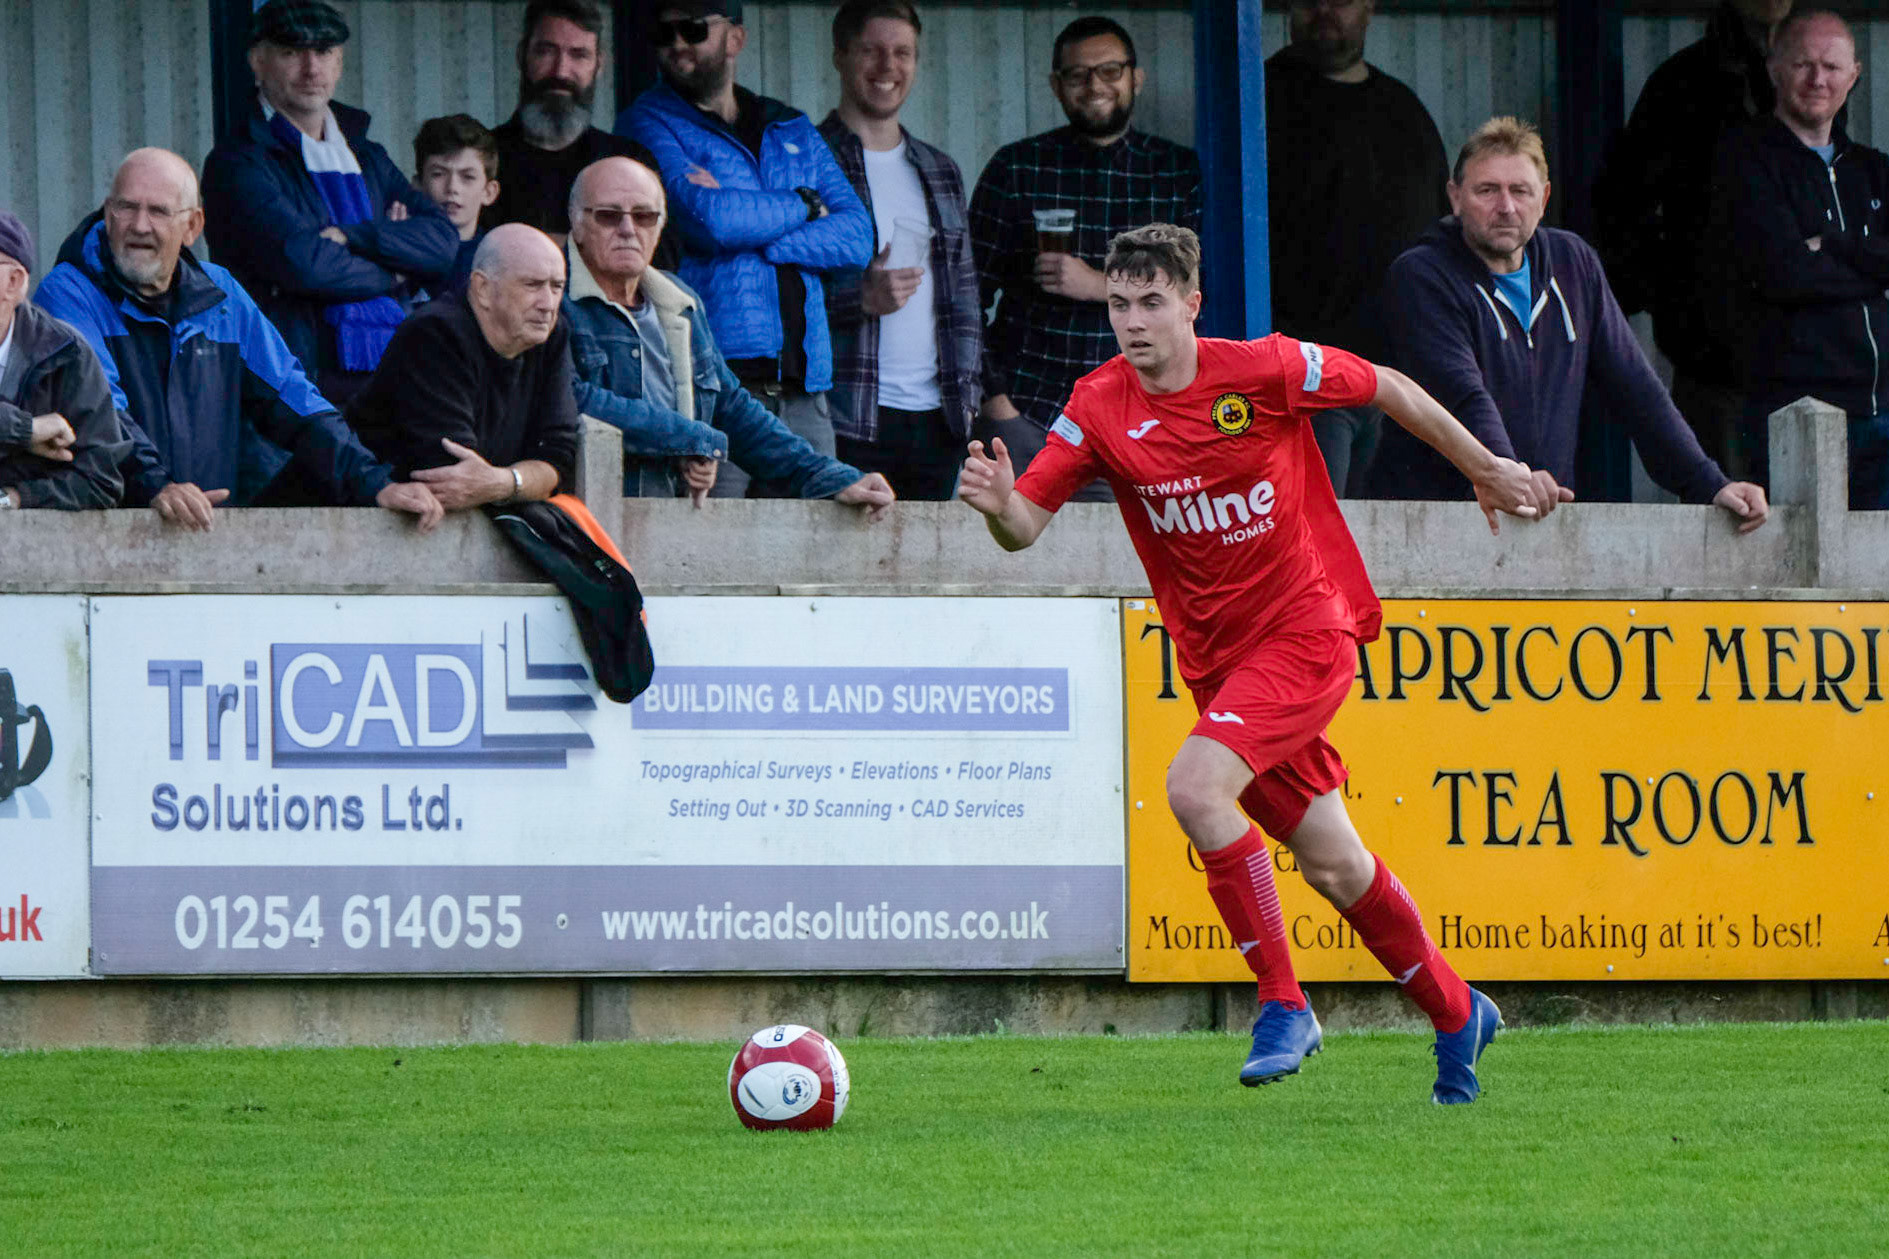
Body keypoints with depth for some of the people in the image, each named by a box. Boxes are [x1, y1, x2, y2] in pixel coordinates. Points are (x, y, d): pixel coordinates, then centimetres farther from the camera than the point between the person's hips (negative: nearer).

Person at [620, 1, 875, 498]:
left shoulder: (792, 130, 20)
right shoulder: (649, 124, 5)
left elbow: (856, 236, 7)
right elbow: (708, 217, -13)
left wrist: (750, 234, -8)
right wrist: (804, 206, 4)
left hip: (801, 391, 5)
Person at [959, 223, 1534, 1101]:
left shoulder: (1266, 370, -14)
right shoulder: (1100, 408, -5)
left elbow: (1388, 390, 1)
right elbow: (1026, 524, -9)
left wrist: (1484, 469, 12)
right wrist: (999, 503, -33)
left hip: (1307, 627, -5)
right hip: (1215, 658, 5)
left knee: (1195, 788, -26)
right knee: (1332, 865, 11)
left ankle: (1283, 1004, -15)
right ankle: (1455, 1014, 32)